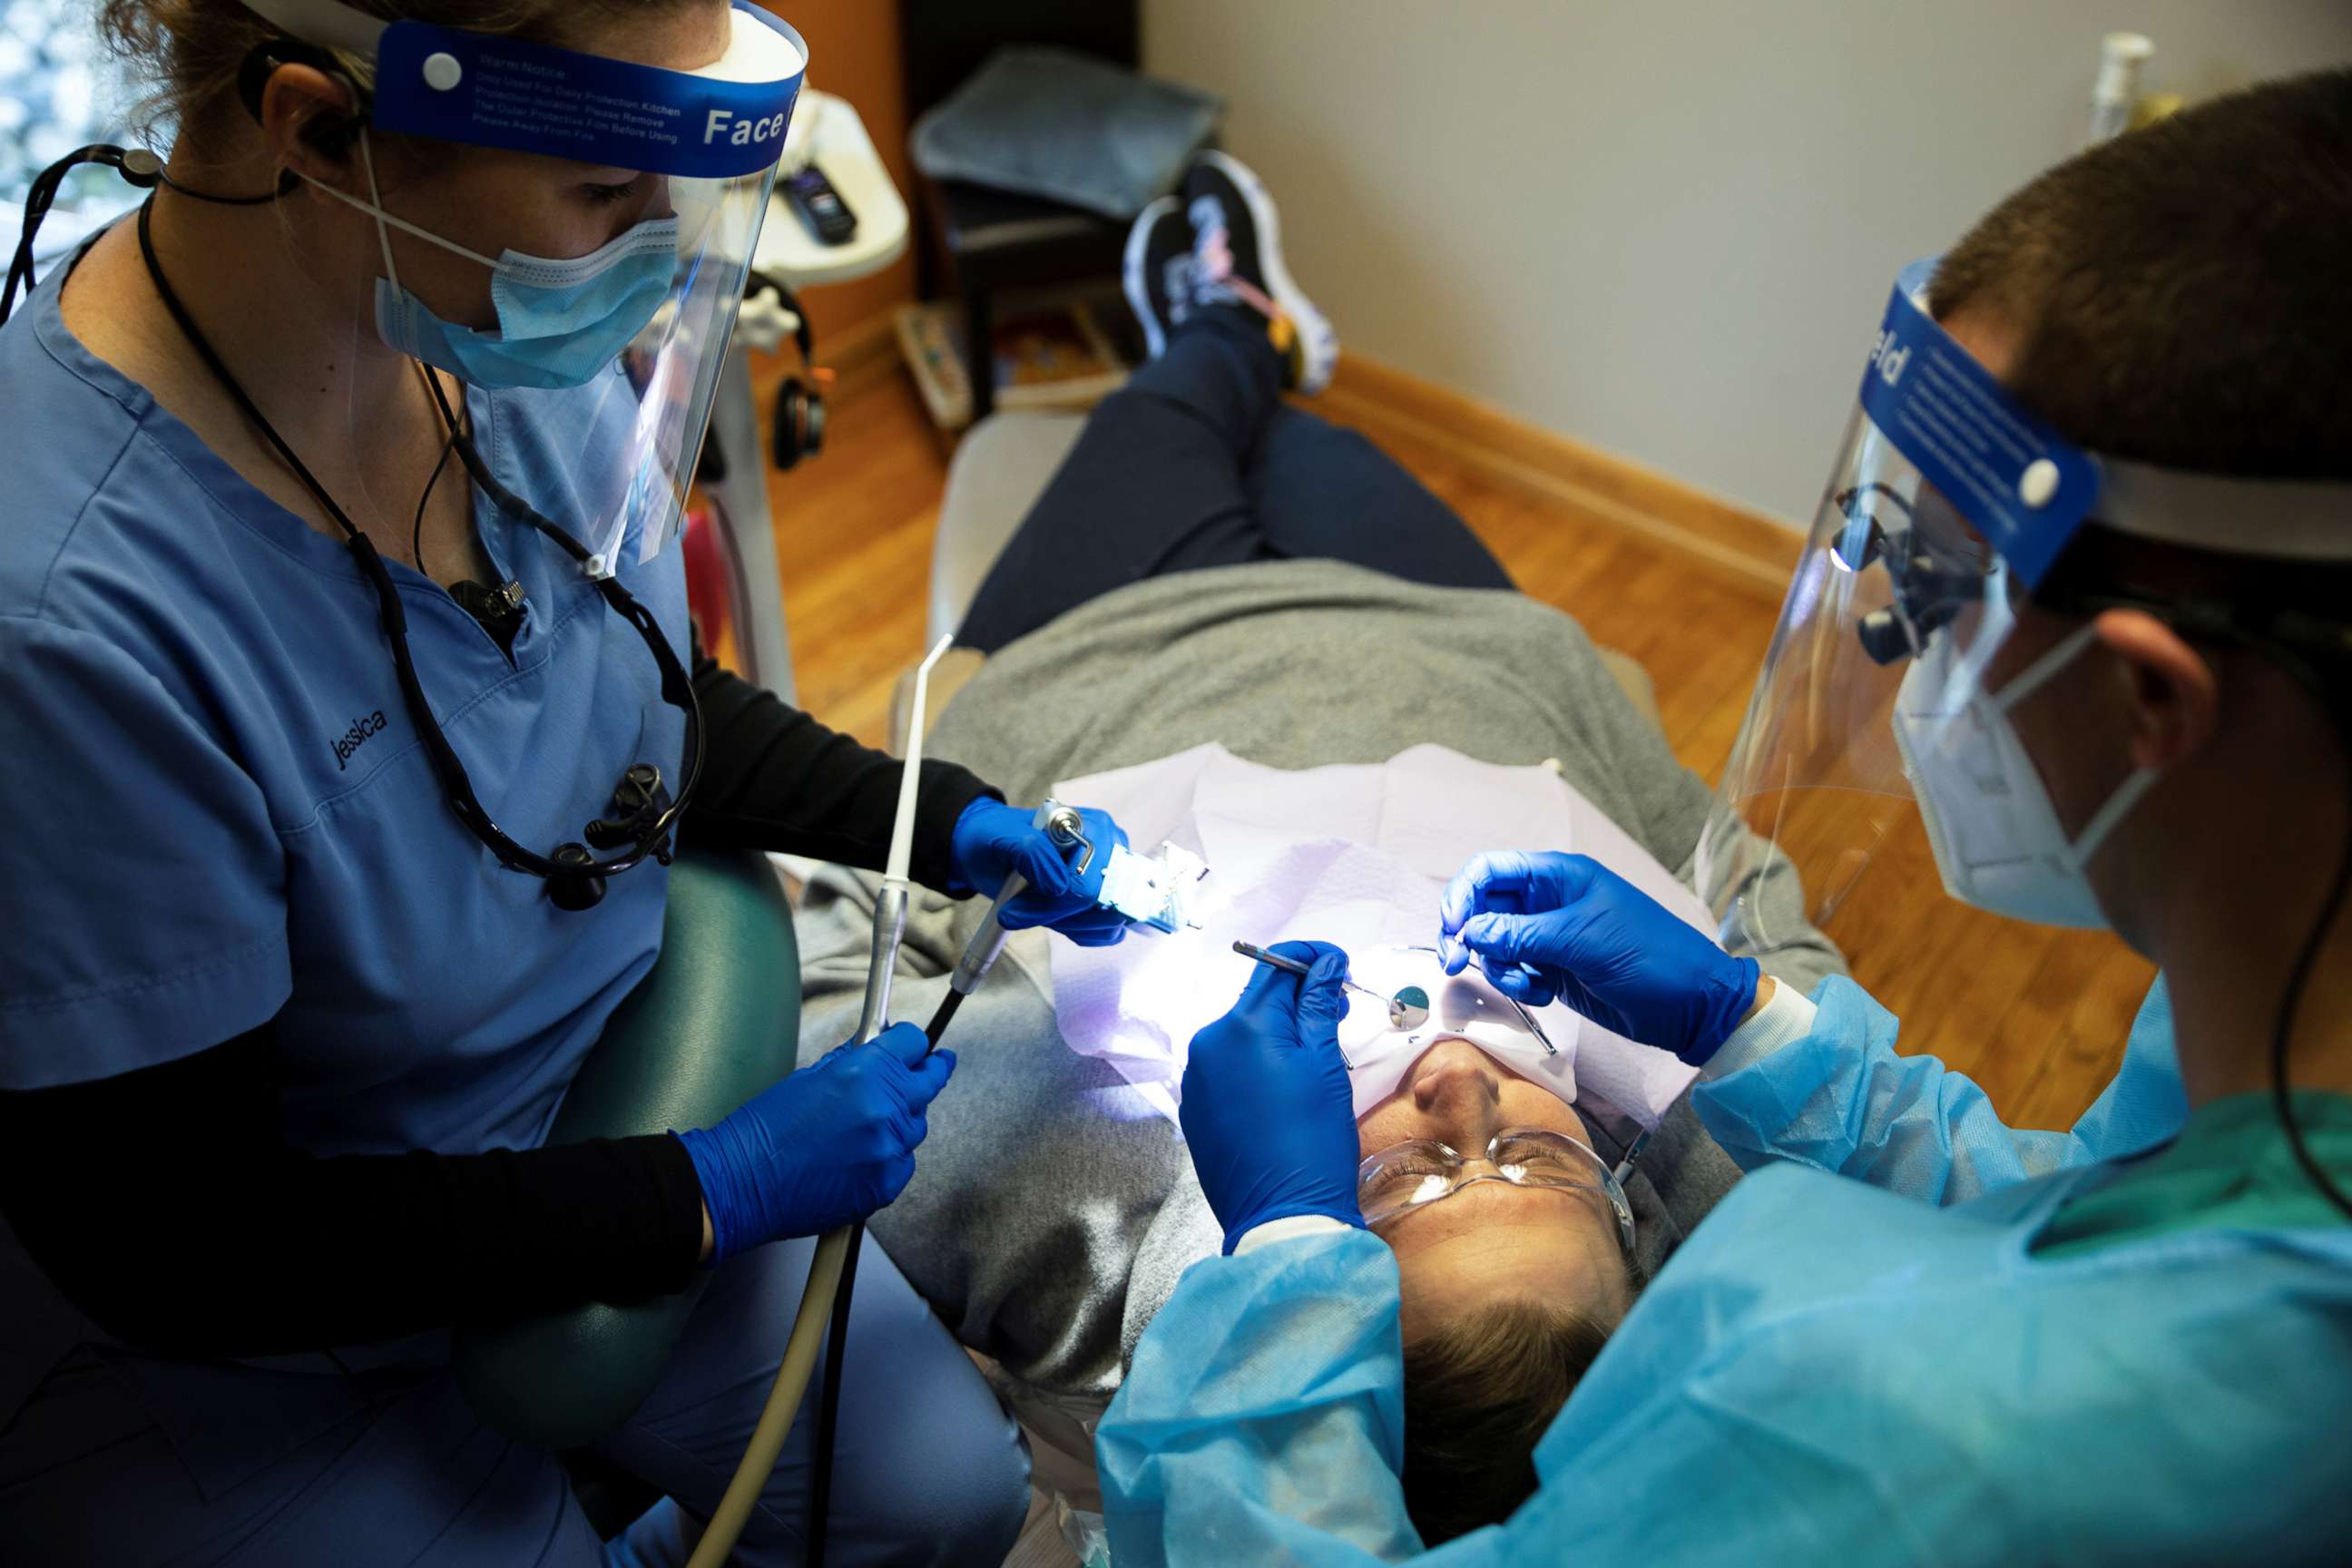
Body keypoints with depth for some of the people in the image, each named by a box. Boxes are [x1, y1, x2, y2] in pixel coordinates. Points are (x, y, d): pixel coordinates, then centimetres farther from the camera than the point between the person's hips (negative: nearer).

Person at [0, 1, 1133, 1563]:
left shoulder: (524, 345, -15)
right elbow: (171, 1243, -25)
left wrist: (945, 820, -3)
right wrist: (711, 1191, -22)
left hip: (598, 1115, 6)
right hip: (211, 1353, -5)